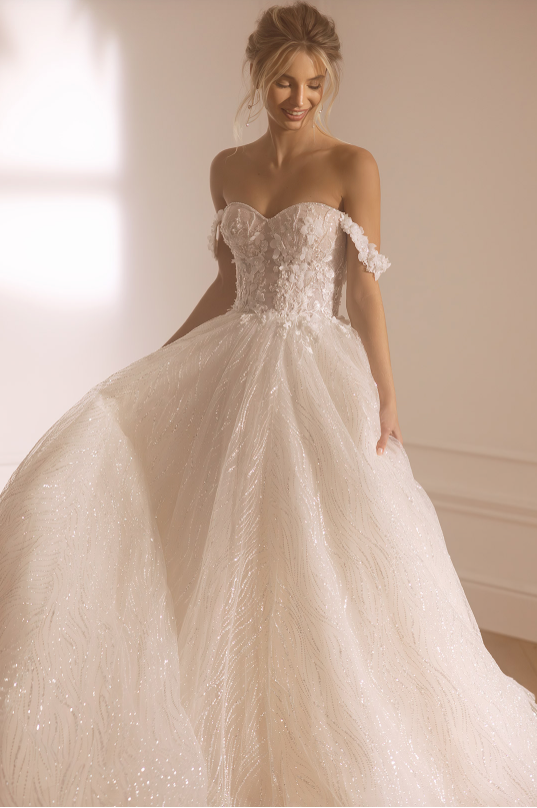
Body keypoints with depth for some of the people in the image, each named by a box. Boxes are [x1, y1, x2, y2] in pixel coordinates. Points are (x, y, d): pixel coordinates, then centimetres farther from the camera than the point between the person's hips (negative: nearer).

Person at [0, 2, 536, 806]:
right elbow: (227, 285, 15)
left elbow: (366, 291, -6)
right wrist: (158, 363, 13)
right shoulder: (228, 168, 10)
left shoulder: (353, 166, -4)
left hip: (318, 374, -5)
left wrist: (386, 401, -11)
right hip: (233, 367, 5)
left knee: (319, 560, -3)